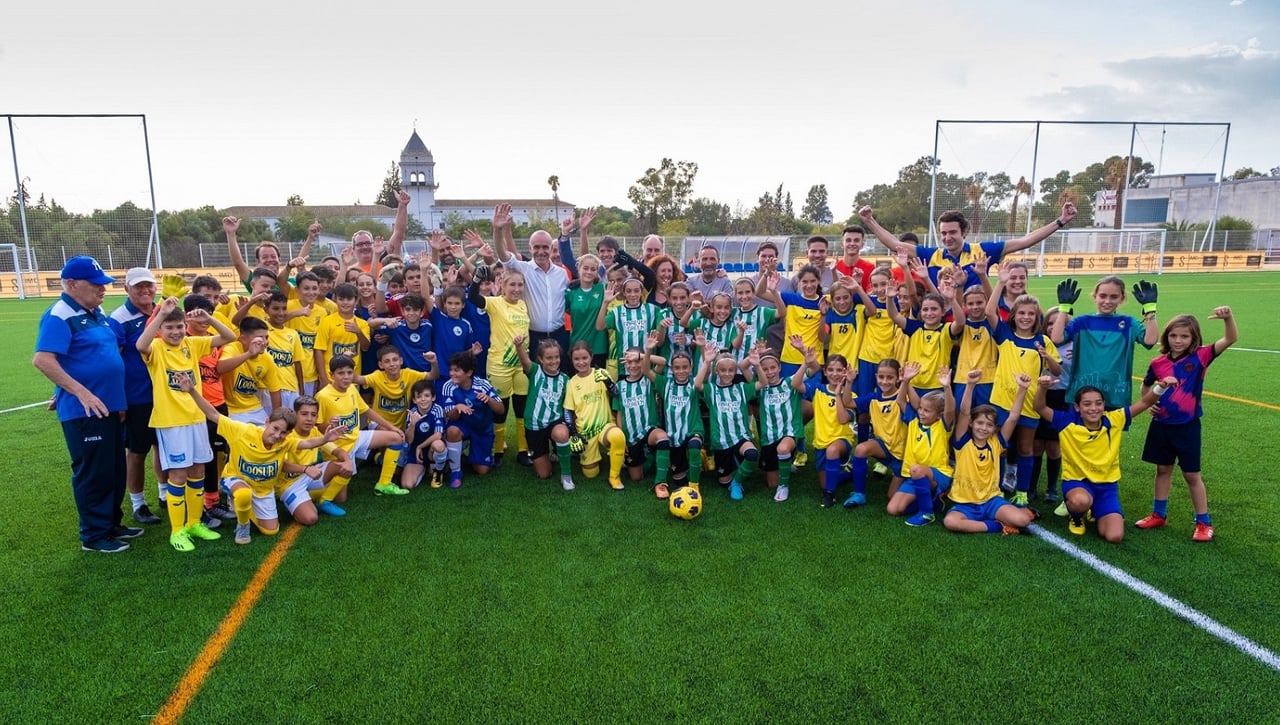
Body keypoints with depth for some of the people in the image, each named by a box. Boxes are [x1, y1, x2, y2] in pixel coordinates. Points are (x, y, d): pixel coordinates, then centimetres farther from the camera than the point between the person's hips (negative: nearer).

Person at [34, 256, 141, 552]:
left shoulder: (98, 313, 12)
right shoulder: (59, 316, -14)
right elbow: (42, 360, -23)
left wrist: (119, 399, 17)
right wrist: (82, 393, -25)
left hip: (111, 406, 8)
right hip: (84, 410, -8)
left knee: (116, 470, 16)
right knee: (93, 473, 1)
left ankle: (112, 524, 29)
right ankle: (94, 535, 14)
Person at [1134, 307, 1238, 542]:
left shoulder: (1200, 357, -10)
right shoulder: (1158, 362, -2)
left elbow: (1231, 339, -24)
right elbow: (1146, 386, 16)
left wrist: (1227, 318, -40)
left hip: (1187, 426, -3)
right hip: (1161, 425, 3)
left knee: (1192, 474, 5)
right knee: (1163, 469, 15)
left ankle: (1204, 523, 18)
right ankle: (1159, 515, 27)